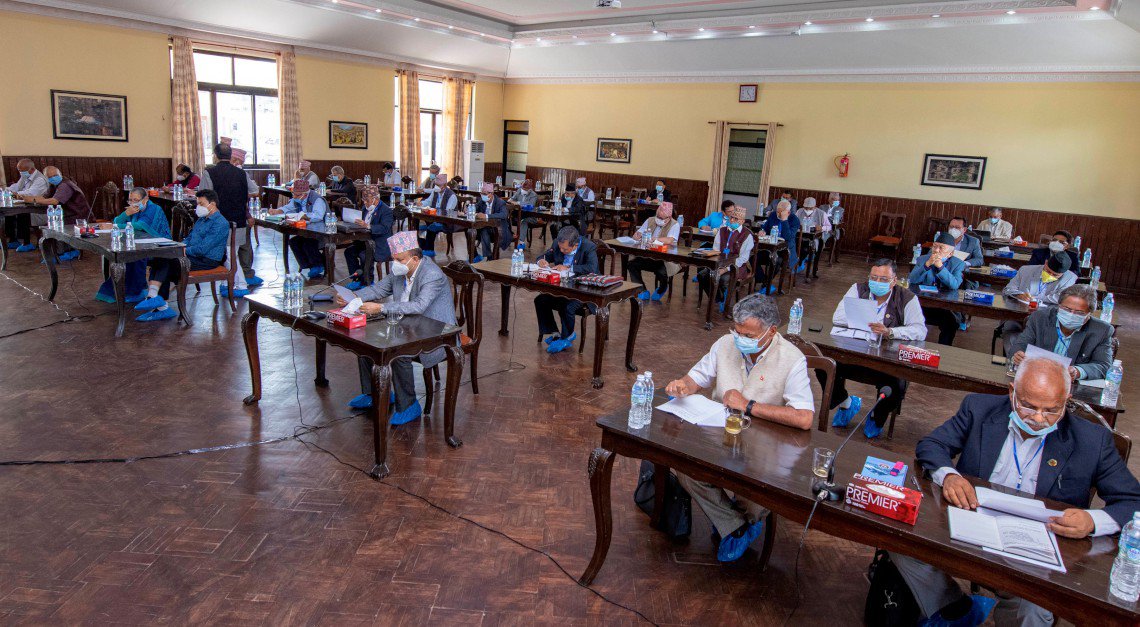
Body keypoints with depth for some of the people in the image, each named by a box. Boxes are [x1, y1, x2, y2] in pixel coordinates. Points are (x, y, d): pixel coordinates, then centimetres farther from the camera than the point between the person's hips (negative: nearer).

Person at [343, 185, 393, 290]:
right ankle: (356, 279, 1)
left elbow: (385, 228, -26)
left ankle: (365, 282, -10)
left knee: (363, 255, -27)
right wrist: (357, 222, 0)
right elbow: (362, 222, 24)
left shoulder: (386, 211, -13)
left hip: (381, 246, -9)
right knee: (349, 251, -6)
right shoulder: (367, 208, 13)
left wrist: (368, 226, -37)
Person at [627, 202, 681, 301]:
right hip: (647, 256, 5)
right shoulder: (650, 221, 10)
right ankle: (644, 292, -3)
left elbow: (670, 241, -25)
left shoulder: (674, 225, -6)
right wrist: (638, 236, -18)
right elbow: (636, 235, 8)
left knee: (661, 272, -33)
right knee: (632, 264, -16)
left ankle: (661, 289, 8)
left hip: (666, 259, -5)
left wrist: (653, 239, -35)